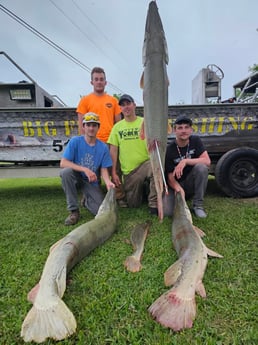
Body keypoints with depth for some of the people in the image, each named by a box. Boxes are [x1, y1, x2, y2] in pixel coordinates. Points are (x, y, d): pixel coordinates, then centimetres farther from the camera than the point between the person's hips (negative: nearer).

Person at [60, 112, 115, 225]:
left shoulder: (103, 147, -7)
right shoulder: (75, 141, -12)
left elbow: (104, 169, -5)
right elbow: (63, 163, -19)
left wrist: (108, 182, -27)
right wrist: (85, 169, -31)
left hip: (92, 182, 1)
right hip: (77, 177, 0)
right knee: (66, 171, -35)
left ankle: (87, 200, 21)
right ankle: (73, 210, -19)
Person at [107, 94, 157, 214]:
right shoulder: (117, 127, 6)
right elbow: (113, 150, 4)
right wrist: (113, 172, -1)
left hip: (145, 164, -2)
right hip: (128, 171, 3)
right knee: (133, 204, 5)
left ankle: (154, 204, -16)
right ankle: (142, 187, 38)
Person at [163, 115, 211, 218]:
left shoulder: (195, 140, -6)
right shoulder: (169, 150, -15)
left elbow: (207, 161, -19)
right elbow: (170, 177, -15)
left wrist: (185, 161, -31)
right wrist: (179, 189, -36)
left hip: (191, 183, 2)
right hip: (177, 185, -2)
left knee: (201, 167, -30)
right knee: (167, 211, -26)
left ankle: (198, 205, -14)